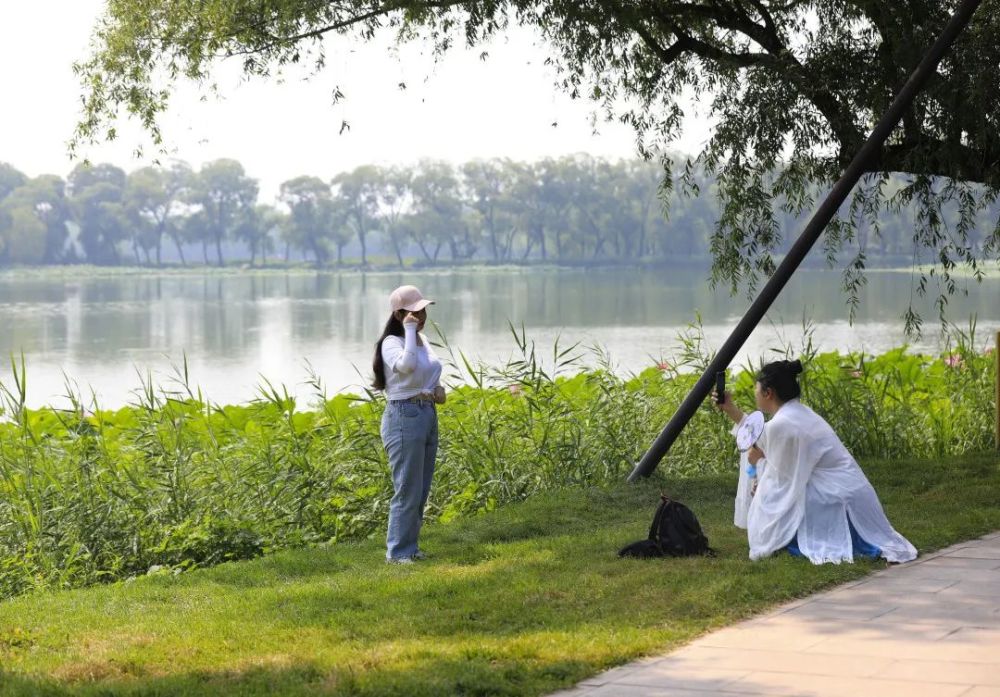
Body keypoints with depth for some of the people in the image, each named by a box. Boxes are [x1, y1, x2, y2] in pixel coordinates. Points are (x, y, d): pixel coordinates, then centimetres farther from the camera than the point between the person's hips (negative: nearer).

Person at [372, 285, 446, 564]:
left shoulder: (422, 341, 13)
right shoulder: (392, 343, -12)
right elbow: (407, 365, -35)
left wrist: (438, 389, 5)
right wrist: (410, 331, -23)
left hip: (429, 415, 9)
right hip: (405, 416, -9)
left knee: (421, 490, 13)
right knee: (408, 490, -6)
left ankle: (409, 546, 22)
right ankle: (397, 551, 2)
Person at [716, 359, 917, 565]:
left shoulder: (781, 424, -17)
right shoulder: (797, 413, 10)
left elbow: (782, 479, -11)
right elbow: (764, 441, 23)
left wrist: (760, 461, 6)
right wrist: (731, 410, 24)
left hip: (838, 502, -9)